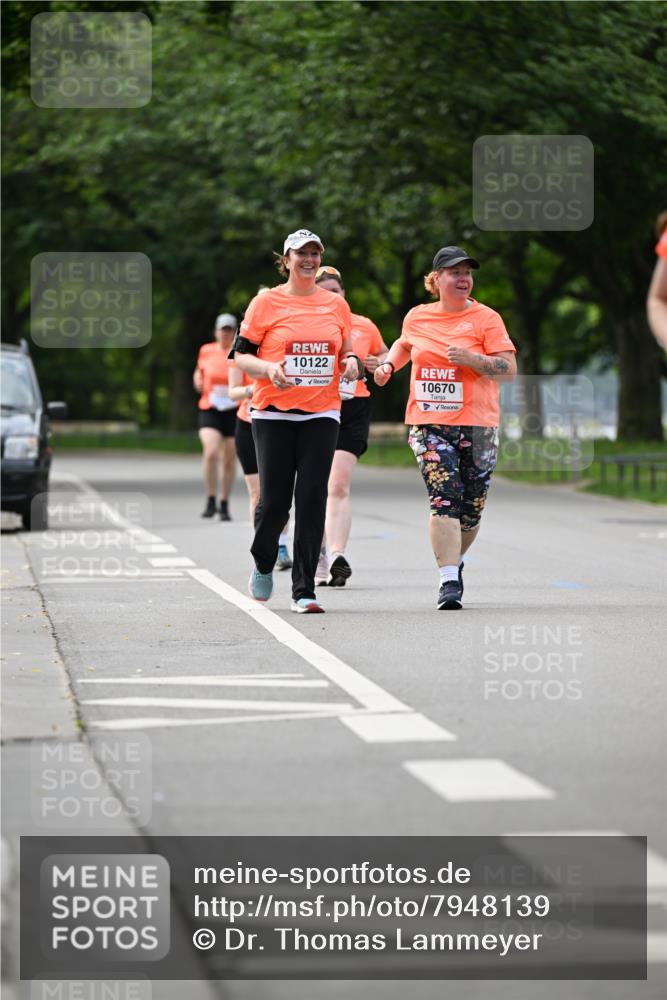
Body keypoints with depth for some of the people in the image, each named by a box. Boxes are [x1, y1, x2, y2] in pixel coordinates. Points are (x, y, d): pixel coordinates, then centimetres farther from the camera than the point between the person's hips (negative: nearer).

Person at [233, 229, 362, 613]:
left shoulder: (336, 304, 10)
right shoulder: (266, 303, 1)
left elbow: (347, 351, 20)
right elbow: (240, 354, 2)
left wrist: (351, 362, -3)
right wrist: (268, 369, -17)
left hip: (321, 413, 2)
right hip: (274, 412, -2)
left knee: (312, 500, -6)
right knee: (274, 499, -4)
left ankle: (304, 591, -3)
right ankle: (263, 564, 27)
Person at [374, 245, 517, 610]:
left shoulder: (485, 318, 0)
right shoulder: (416, 317, 10)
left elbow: (509, 369, -5)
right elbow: (404, 344, 33)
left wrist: (472, 359, -19)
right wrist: (389, 364, 13)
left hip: (477, 425, -1)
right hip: (429, 424, 1)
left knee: (471, 508, 6)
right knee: (444, 499, -16)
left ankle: (453, 562, 34)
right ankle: (448, 582, -20)